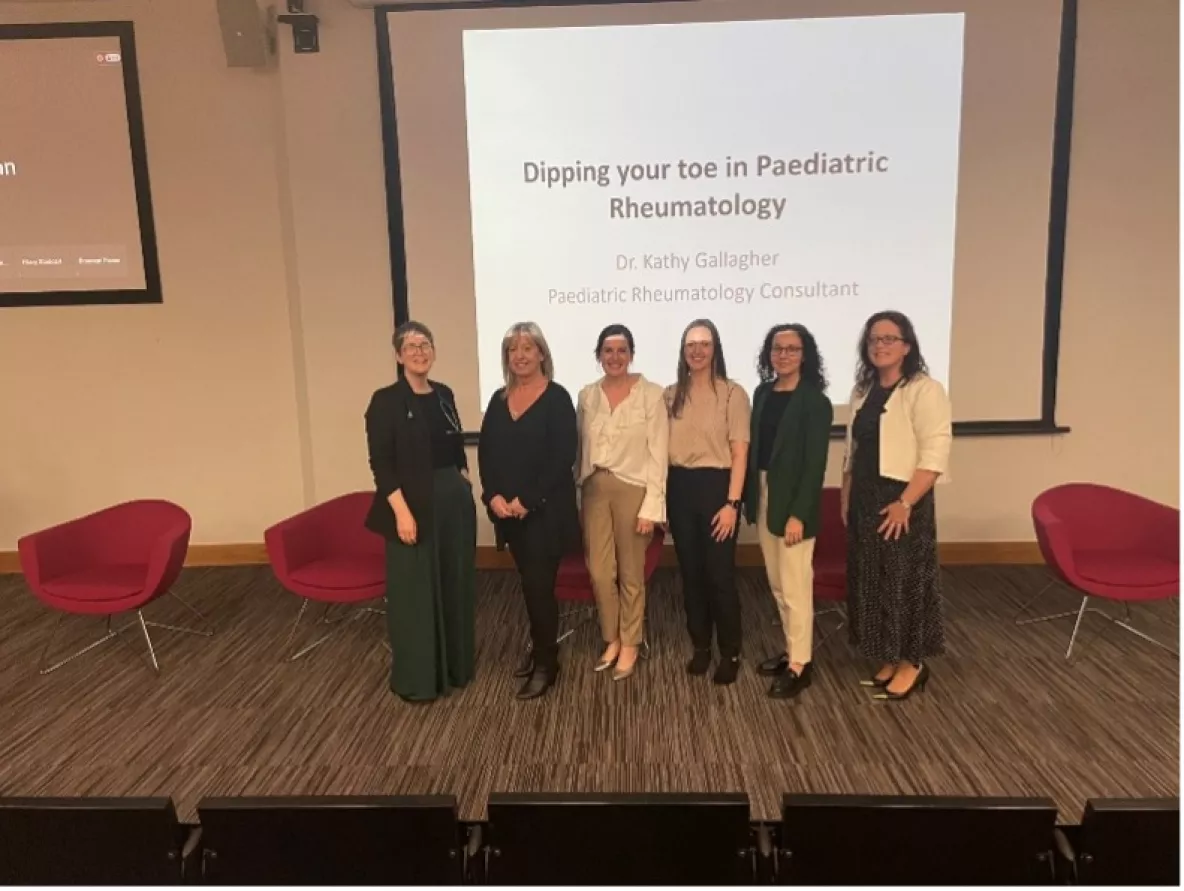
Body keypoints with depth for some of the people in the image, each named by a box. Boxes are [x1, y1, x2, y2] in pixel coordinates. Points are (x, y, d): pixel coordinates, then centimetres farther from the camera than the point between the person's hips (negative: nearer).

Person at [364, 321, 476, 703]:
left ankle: (455, 665, 32)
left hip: (455, 501, 7)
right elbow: (381, 463, -14)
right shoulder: (386, 401, -9)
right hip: (415, 505, -6)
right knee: (415, 590, 2)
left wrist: (466, 490, 8)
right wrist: (401, 511, -19)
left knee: (455, 585, 15)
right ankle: (416, 678, 17)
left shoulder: (444, 395, 9)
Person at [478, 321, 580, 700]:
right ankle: (541, 648, 30)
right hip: (507, 509, 5)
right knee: (529, 583, 14)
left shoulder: (557, 398, -8)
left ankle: (546, 663, 13)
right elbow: (486, 453, 6)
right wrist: (493, 496, -9)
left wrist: (527, 500, -17)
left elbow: (562, 459, -14)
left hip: (545, 509, -5)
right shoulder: (499, 399, 9)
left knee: (539, 584, -2)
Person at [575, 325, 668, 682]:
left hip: (632, 488, -4)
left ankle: (630, 645, 26)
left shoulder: (651, 394, -7)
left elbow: (658, 453, -9)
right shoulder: (587, 395, 6)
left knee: (631, 574, 8)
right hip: (595, 489, 4)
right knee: (600, 572, 8)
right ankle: (611, 640, 29)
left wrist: (651, 505, -13)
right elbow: (581, 448, 10)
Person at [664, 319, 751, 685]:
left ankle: (730, 653, 18)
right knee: (690, 572, 11)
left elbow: (740, 453, -7)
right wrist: (660, 498, 6)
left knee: (720, 575, 1)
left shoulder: (733, 393, -4)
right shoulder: (671, 394, 8)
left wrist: (732, 502, -13)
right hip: (679, 489, 4)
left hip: (716, 486, -4)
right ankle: (700, 646, 27)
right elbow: (663, 448, 10)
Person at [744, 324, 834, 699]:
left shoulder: (814, 401, -11)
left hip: (792, 501, -7)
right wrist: (749, 497, 5)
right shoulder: (763, 393, 8)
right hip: (763, 497, 7)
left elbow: (815, 463, -15)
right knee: (777, 584, 16)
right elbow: (755, 447, 8)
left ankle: (800, 665, 14)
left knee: (795, 585, 2)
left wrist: (798, 513, -19)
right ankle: (791, 650, 30)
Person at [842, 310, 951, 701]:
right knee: (873, 582, 12)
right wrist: (846, 499, 12)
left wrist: (905, 502, -22)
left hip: (901, 501, -7)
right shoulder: (863, 390, 12)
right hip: (864, 501, 7)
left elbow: (935, 455, -18)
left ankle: (913, 664, 18)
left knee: (905, 581, 2)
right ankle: (890, 660, 26)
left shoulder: (924, 390, -11)